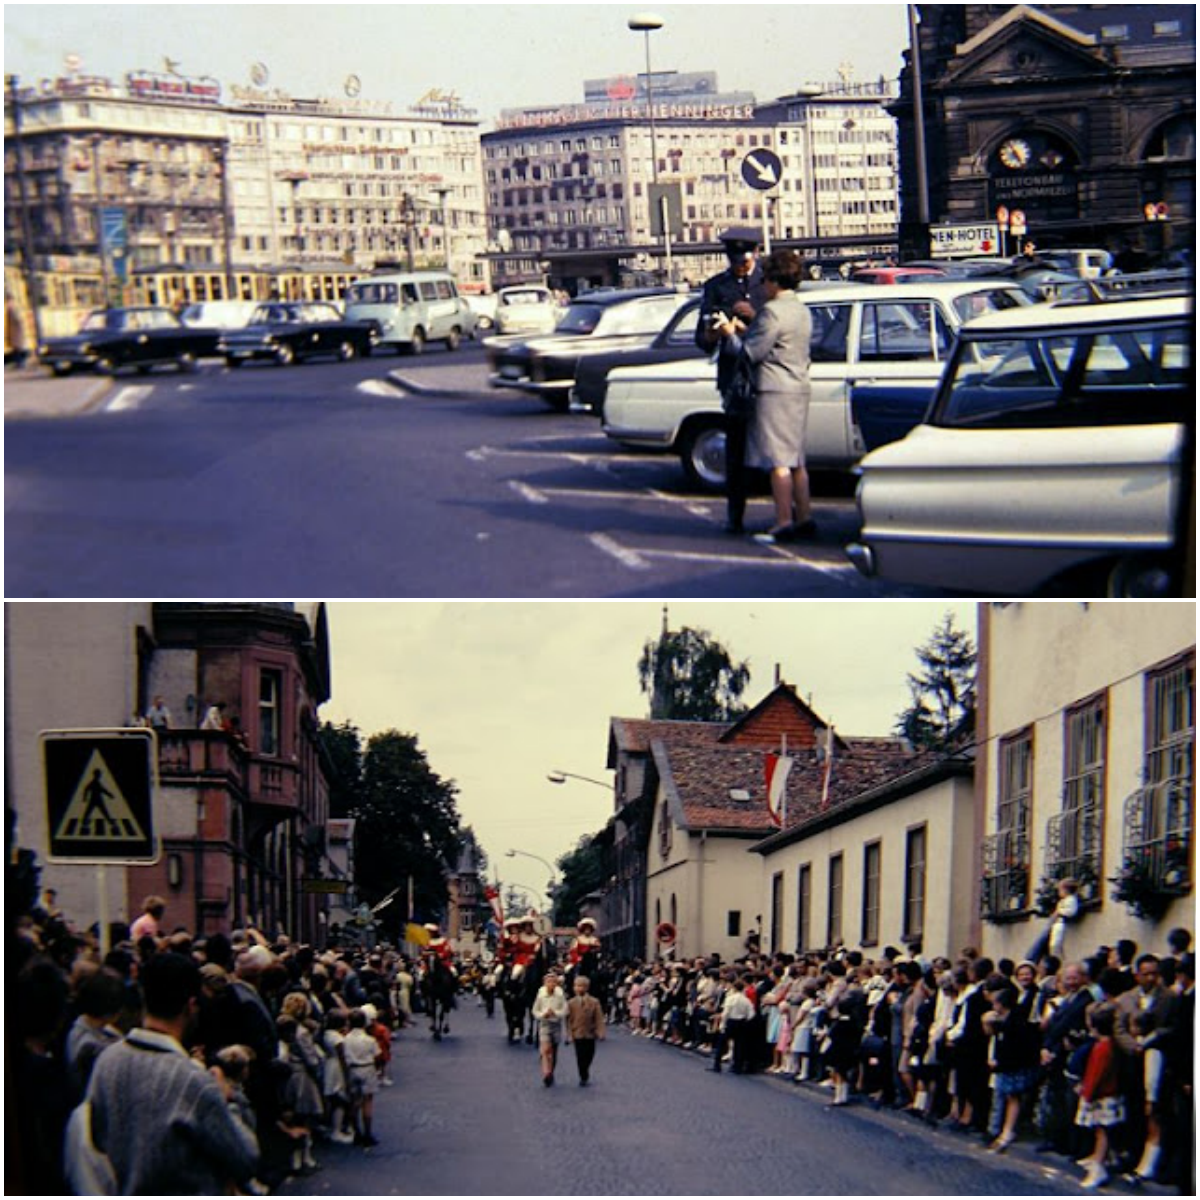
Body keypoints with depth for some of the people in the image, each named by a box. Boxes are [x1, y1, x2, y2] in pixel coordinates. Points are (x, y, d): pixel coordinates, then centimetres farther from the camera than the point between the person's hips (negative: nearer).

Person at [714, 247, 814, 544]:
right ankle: (805, 518, 15)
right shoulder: (802, 311, 14)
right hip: (799, 390, 9)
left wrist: (731, 335, 2)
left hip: (774, 391, -9)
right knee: (796, 459, 13)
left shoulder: (773, 311, -15)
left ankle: (784, 523, -9)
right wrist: (745, 330, 19)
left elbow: (752, 352, -14)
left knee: (778, 459, -8)